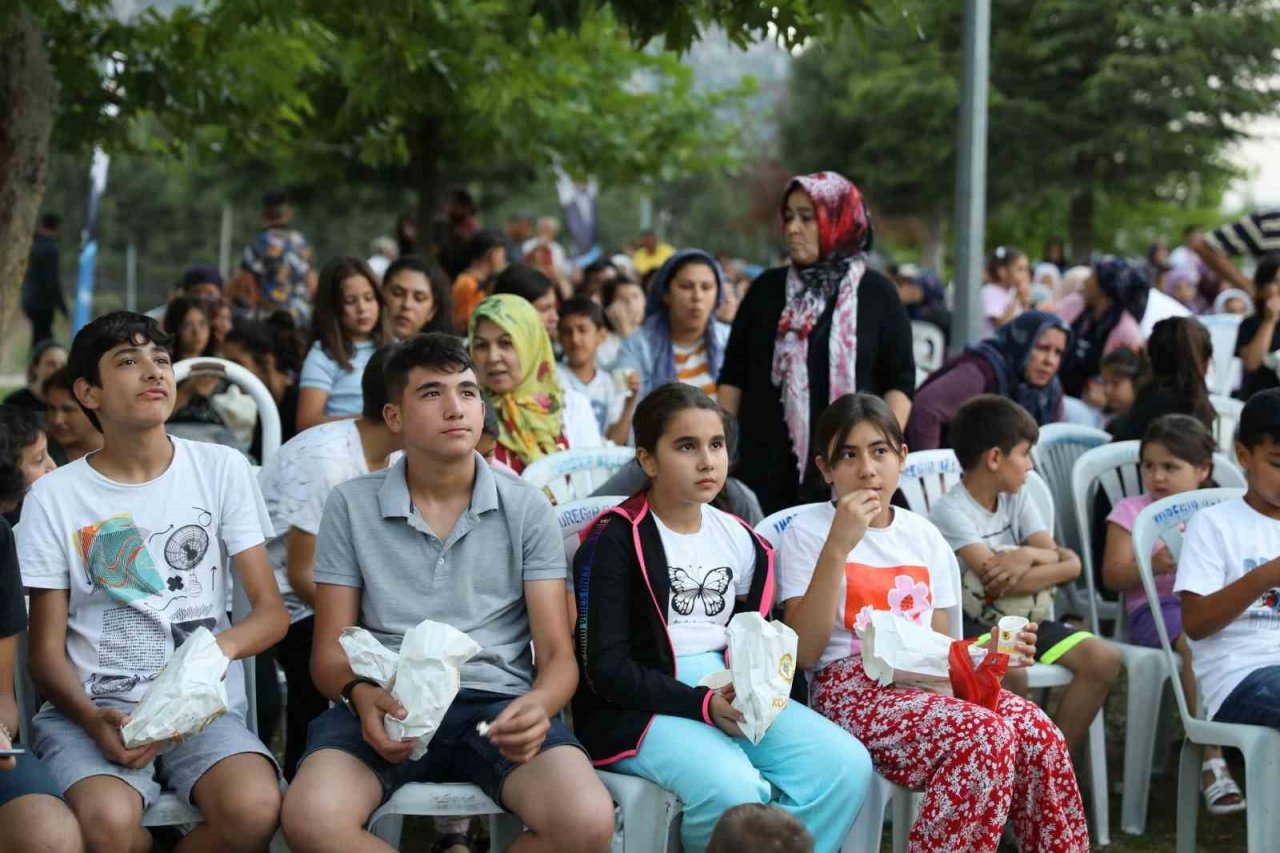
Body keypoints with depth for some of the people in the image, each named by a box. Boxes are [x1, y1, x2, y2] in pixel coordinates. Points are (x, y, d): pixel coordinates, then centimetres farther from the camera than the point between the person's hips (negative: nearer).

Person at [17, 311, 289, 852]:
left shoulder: (221, 470, 7)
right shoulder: (54, 498, 5)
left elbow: (271, 613, 5)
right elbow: (47, 650, 4)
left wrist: (219, 647, -19)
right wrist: (93, 719, -18)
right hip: (90, 707, -1)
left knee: (255, 808, -32)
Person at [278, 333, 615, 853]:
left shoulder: (526, 508, 8)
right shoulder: (351, 506, 9)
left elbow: (556, 653, 4)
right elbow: (329, 654, 8)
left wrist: (539, 706, -21)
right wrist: (360, 695, -17)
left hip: (497, 703, 0)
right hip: (389, 705, 0)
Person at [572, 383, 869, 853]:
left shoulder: (739, 540, 14)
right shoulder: (615, 541, -6)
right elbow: (605, 668, -11)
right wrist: (702, 704, -20)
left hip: (732, 697, 6)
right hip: (643, 706, -6)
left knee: (846, 764, -16)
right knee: (733, 790, -34)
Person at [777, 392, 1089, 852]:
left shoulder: (925, 535, 16)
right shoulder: (806, 532, 1)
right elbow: (803, 653, -10)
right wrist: (838, 545, -16)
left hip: (927, 683, 5)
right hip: (851, 689, -5)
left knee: (1038, 734, -24)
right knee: (985, 737, -32)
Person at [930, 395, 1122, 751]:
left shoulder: (1017, 500, 10)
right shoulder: (950, 511, -11)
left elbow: (1070, 564, 0)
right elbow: (993, 575, -23)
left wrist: (1030, 555, -18)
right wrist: (1044, 556, -16)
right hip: (969, 624, -7)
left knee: (1103, 658, -13)